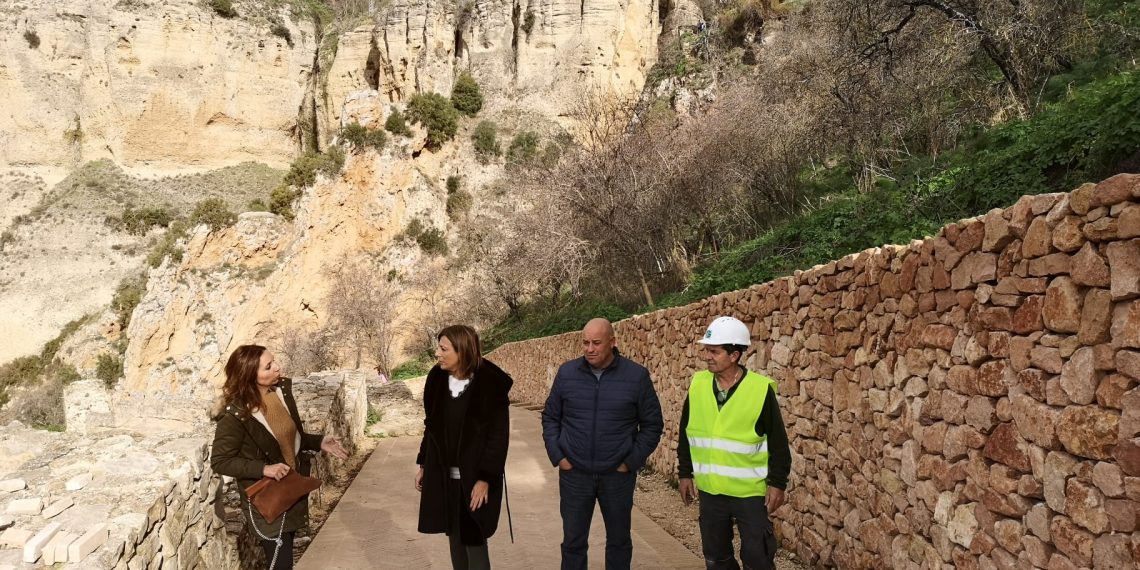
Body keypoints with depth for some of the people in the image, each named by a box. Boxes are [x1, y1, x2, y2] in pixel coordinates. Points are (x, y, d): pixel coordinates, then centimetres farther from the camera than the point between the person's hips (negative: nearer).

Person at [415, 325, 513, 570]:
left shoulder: (490, 385, -16)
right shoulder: (438, 379, 1)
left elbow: (499, 435, -14)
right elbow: (431, 426, 11)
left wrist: (485, 478, -17)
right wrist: (423, 464, 12)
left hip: (475, 478, -5)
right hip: (443, 476, 5)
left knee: (474, 542, 0)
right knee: (455, 537, 14)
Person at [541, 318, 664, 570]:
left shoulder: (636, 375, -8)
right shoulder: (567, 373, -2)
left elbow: (652, 424, -1)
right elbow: (550, 417, 7)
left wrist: (632, 462, -6)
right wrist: (557, 456, -2)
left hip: (618, 476, -1)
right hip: (574, 475, 1)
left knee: (619, 540, 14)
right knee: (573, 541, 9)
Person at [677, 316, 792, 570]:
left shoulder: (760, 389, -13)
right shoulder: (698, 385, -1)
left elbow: (778, 442, -7)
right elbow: (686, 434, 9)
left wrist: (777, 483, -8)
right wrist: (685, 474, 8)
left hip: (750, 491, -4)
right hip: (709, 489, 4)